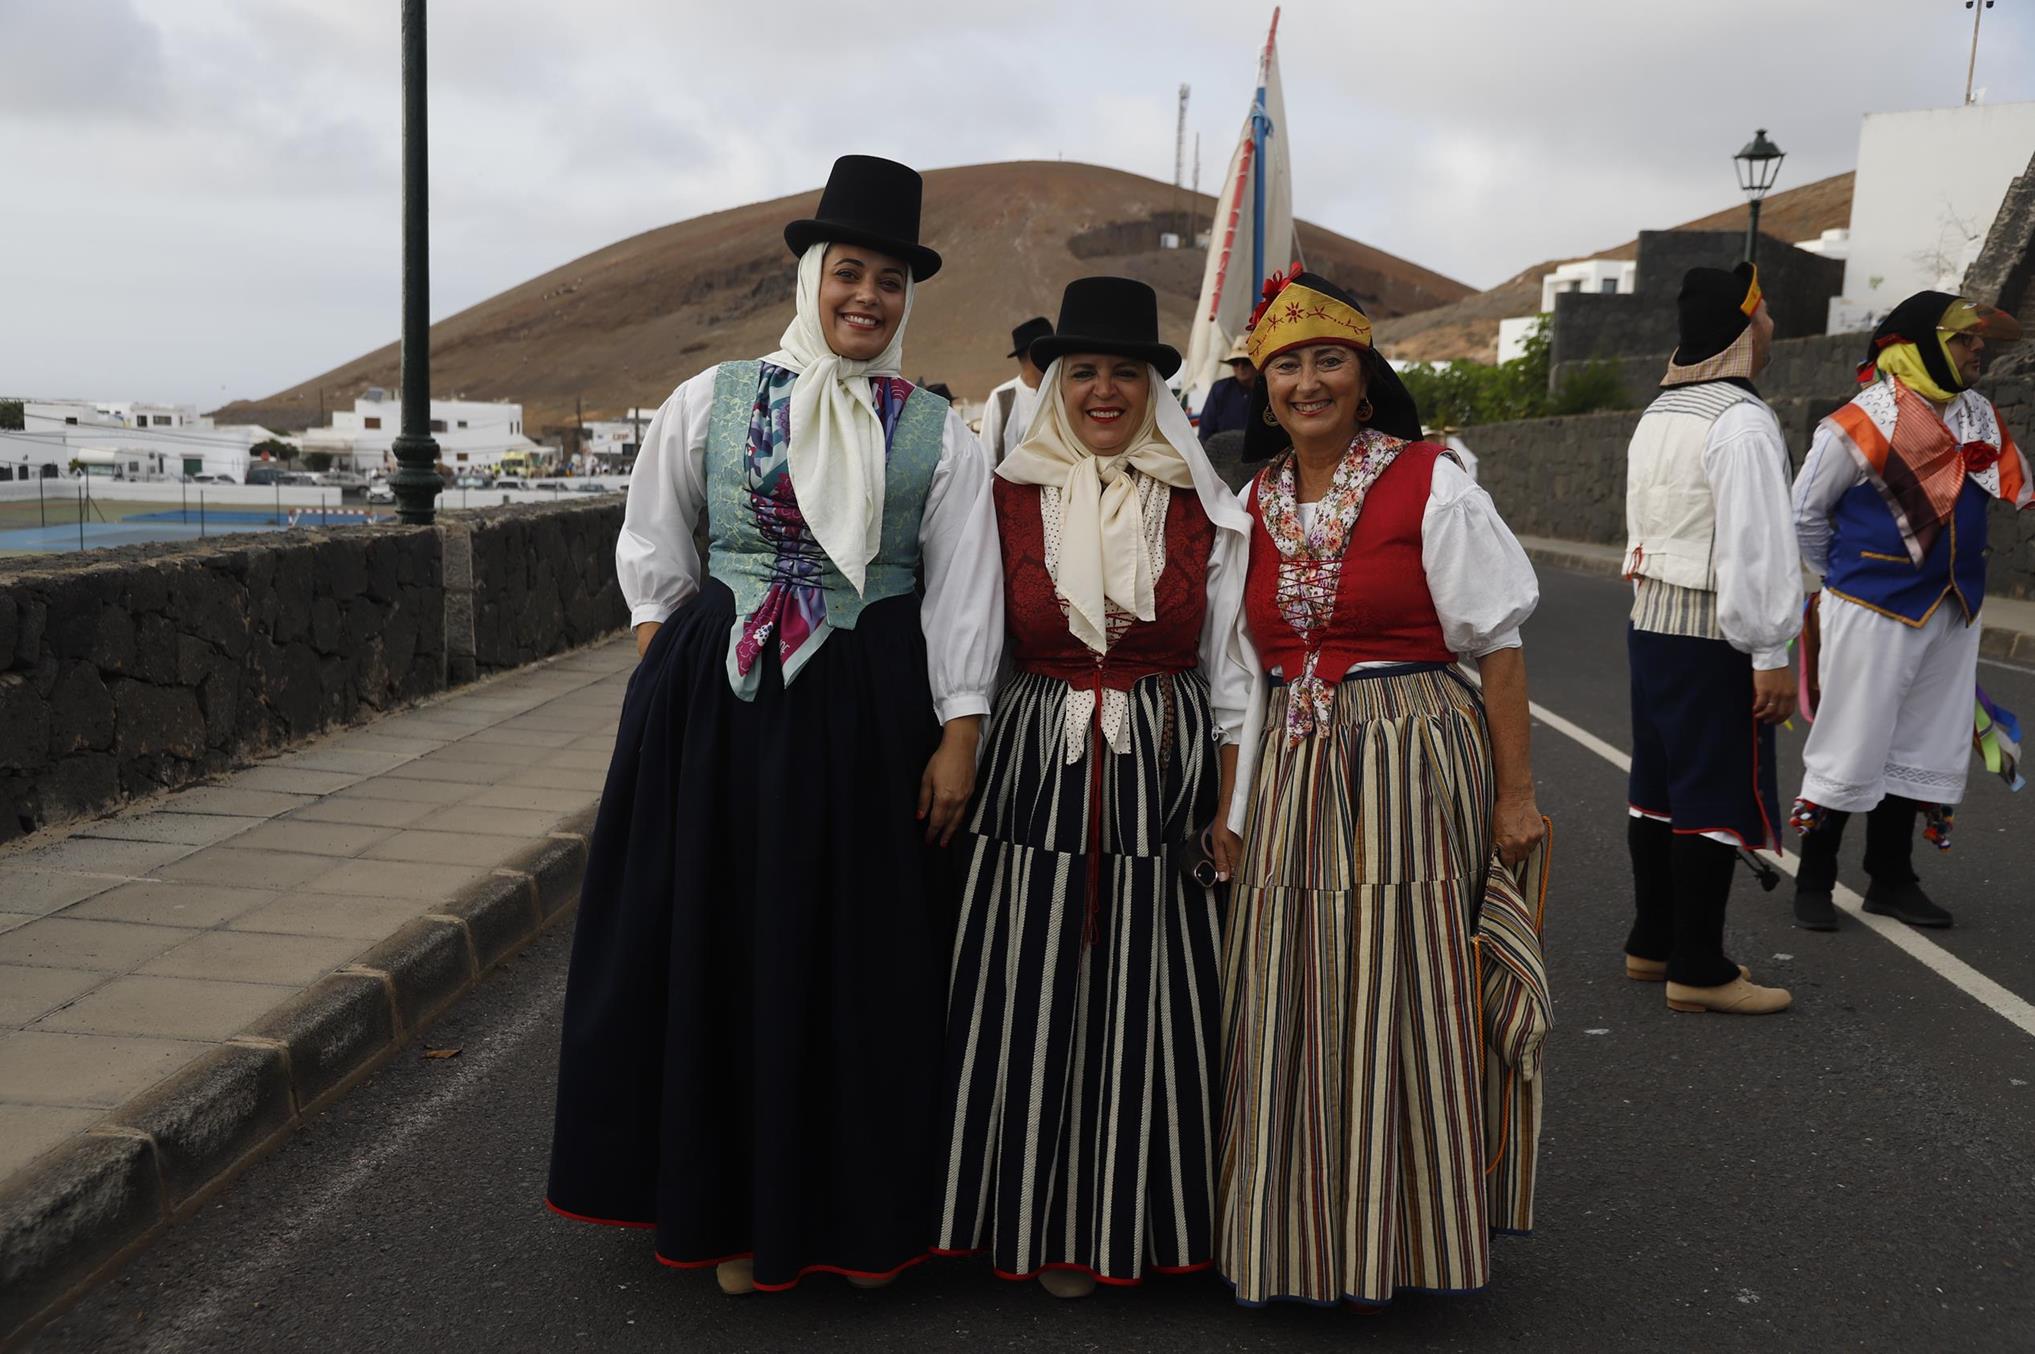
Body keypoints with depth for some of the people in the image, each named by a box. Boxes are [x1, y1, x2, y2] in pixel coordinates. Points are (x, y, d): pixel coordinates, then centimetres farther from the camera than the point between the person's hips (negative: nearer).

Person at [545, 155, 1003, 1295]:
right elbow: (652, 554, 12)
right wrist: (667, 682, 5)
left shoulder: (941, 436, 1)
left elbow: (964, 597, -1)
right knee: (724, 946, 7)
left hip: (872, 715, 0)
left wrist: (958, 741, -6)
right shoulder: (712, 401, 2)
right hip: (720, 705, 1)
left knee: (859, 955, 6)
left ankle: (858, 1213, 25)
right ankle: (737, 1205, 25)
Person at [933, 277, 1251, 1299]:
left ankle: (1154, 1215, 24)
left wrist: (1231, 810, 0)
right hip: (1037, 773, 0)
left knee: (1156, 1002, 5)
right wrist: (961, 767, 1)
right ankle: (1052, 1222, 21)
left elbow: (1230, 675, 5)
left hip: (1166, 777, 1)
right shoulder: (1008, 500, 2)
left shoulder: (1203, 512, 4)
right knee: (1039, 999, 3)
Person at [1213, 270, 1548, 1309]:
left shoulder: (1431, 484, -4)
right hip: (1290, 774, 5)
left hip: (1412, 764, -4)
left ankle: (1396, 1239, 17)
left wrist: (1516, 791, -7)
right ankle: (1299, 1240, 24)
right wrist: (1232, 810, 12)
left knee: (1398, 1004, 0)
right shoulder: (1251, 507, 10)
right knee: (1290, 1017, 7)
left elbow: (1496, 645, -4)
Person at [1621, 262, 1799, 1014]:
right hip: (1713, 636, -9)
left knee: (1657, 787, 15)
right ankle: (1698, 971, 4)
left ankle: (1651, 943, 24)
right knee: (1717, 799, -2)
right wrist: (1771, 654, -17)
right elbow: (1757, 545, -19)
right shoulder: (1741, 420, -16)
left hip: (1650, 620, 9)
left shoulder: (1656, 415, 12)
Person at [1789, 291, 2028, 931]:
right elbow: (1806, 513, -3)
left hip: (1952, 613, 7)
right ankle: (1813, 884, 11)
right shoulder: (1858, 426, -13)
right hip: (1873, 613, -6)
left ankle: (1892, 881, 24)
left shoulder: (1981, 418, 6)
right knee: (1850, 755, -1)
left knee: (1920, 753, 13)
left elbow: (2011, 489, 20)